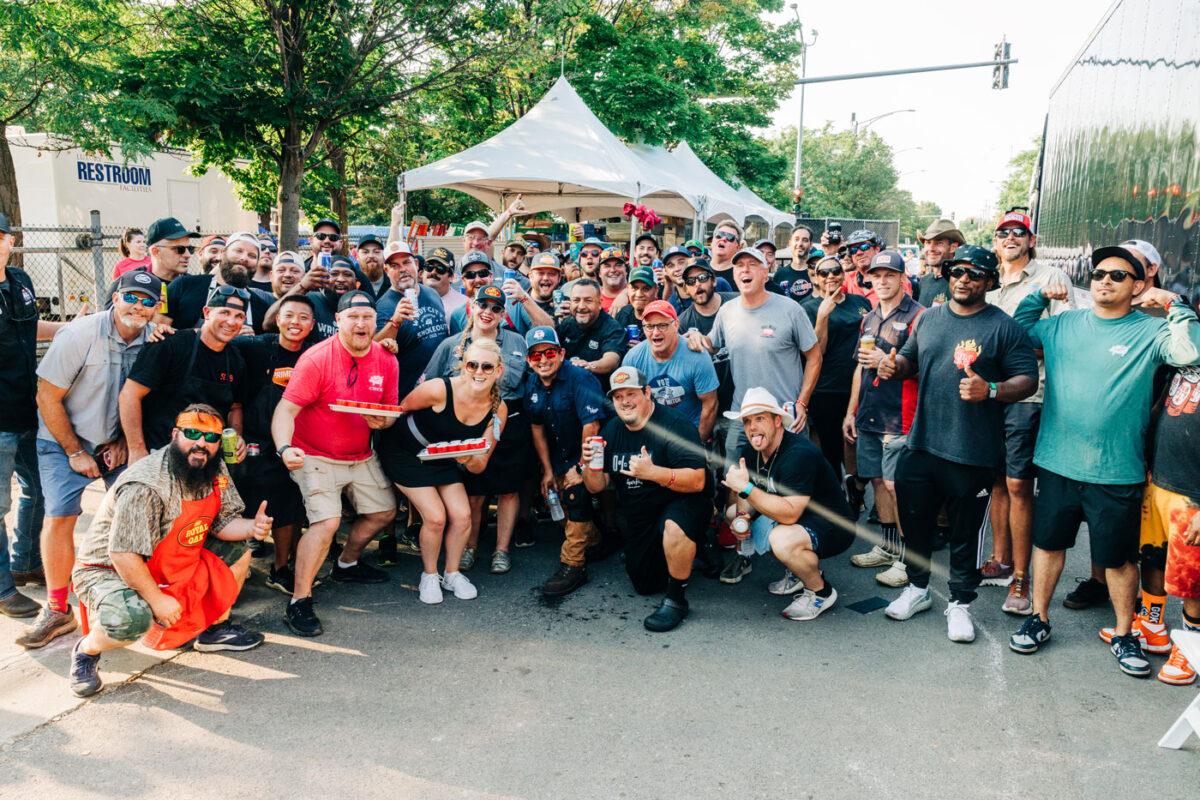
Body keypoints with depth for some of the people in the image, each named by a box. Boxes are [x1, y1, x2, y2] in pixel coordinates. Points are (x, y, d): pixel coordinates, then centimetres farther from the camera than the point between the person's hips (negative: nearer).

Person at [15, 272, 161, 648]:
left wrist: (122, 442, -3)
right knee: (59, 517, -11)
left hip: (116, 442, 3)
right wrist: (75, 453, -11)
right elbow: (47, 396, -14)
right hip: (64, 440, -3)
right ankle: (57, 610, 4)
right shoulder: (79, 334, -19)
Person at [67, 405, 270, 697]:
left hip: (173, 568, 8)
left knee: (237, 550, 5)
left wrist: (252, 528, -21)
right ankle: (87, 651, -1)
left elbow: (223, 523, 1)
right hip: (108, 570, -8)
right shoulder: (146, 487, -31)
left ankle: (214, 629, 21)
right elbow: (124, 555, -30)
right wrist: (158, 599, -25)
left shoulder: (215, 471, -5)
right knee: (132, 618, -37)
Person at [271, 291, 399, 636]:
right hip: (316, 455, -7)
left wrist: (382, 421, -21)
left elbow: (392, 410, 4)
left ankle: (347, 564, 43)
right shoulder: (316, 358, -20)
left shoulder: (386, 360, -3)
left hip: (362, 457, 7)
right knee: (327, 521, -22)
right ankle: (298, 602, -10)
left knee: (384, 511, 17)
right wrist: (285, 448, -41)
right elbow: (286, 409, -24)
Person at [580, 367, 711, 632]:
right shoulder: (612, 430, 0)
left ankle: (676, 599, -19)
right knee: (645, 585, 13)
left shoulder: (674, 425, -20)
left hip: (681, 504, -6)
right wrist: (589, 465, -21)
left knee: (674, 526, -40)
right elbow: (597, 487, 1)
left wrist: (653, 472, -41)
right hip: (635, 518, 7)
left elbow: (697, 481, -28)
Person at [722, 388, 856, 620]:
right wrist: (742, 516, -12)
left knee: (782, 540, -38)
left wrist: (746, 488, -35)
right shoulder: (750, 453, -2)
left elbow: (789, 514, -35)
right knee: (732, 514, 9)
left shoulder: (800, 453, -28)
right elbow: (745, 496, 10)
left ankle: (821, 591, -5)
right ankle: (798, 572, 14)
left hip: (832, 527, -9)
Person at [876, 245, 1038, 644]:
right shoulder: (928, 319, 11)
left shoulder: (1004, 328, -4)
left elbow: (1029, 380, -6)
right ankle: (917, 588, 35)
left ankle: (960, 603, 25)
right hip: (921, 443, 5)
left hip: (973, 454, -4)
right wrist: (892, 365, -1)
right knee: (914, 520, 15)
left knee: (966, 532, 7)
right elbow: (909, 360, 22)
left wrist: (991, 390, -24)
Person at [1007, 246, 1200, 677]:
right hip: (1057, 461, 3)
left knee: (1118, 557, 9)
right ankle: (1039, 619, 29)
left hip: (1116, 470, -2)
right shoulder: (1063, 324, 8)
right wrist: (1039, 297, 7)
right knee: (1048, 542, 13)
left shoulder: (1149, 330, -3)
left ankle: (1124, 633, 29)